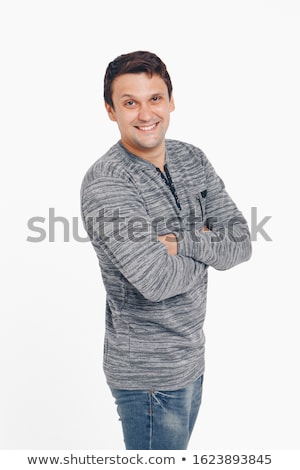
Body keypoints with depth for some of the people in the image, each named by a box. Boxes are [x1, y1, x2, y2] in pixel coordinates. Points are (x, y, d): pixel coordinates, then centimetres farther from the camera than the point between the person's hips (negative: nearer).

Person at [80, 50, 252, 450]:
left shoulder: (191, 159, 0)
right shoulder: (105, 182, -23)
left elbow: (242, 243, -6)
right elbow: (157, 280, -31)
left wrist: (180, 243, -22)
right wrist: (208, 250, -12)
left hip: (190, 355, 7)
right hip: (149, 372, -7)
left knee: (175, 452, 27)